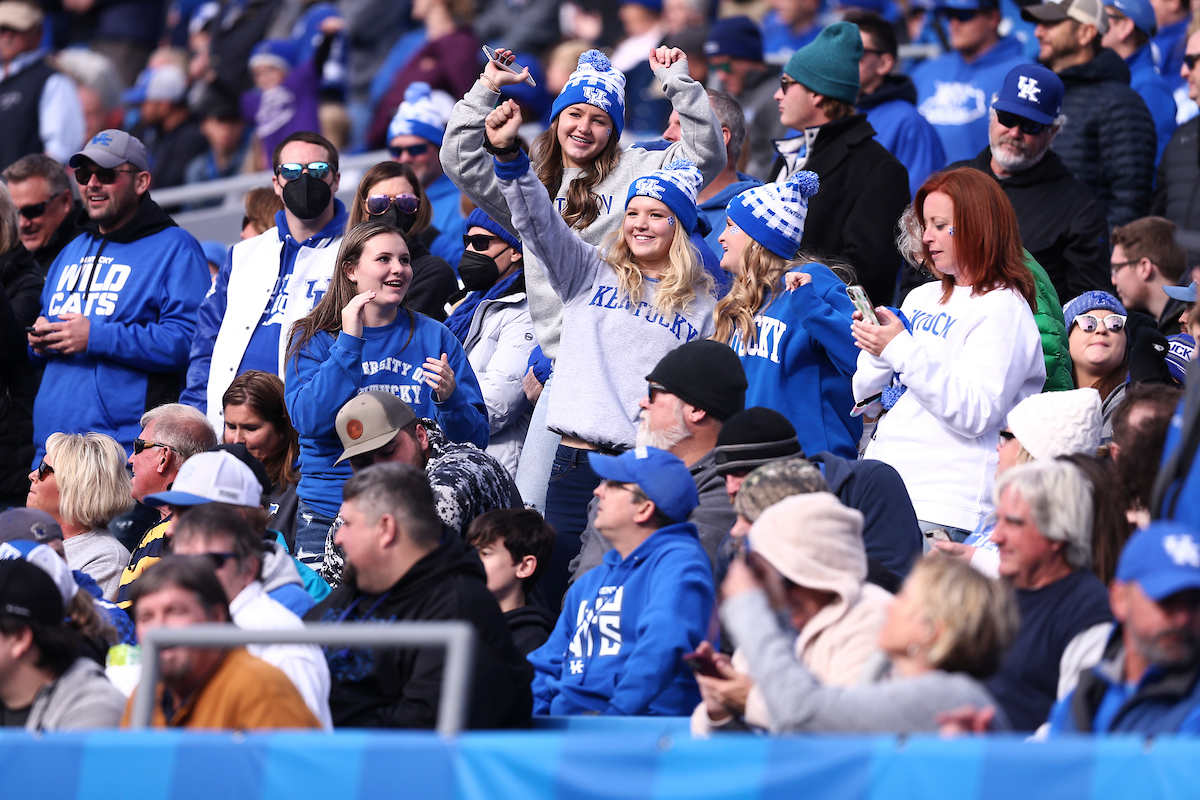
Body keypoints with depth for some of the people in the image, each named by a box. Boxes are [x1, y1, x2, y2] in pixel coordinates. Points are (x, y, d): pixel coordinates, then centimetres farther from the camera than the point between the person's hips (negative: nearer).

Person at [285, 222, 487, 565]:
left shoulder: (435, 338, 7)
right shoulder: (314, 339, 4)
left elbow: (476, 439, 4)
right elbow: (308, 421, -14)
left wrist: (449, 399, -17)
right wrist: (349, 341, -15)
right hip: (327, 514, -1)